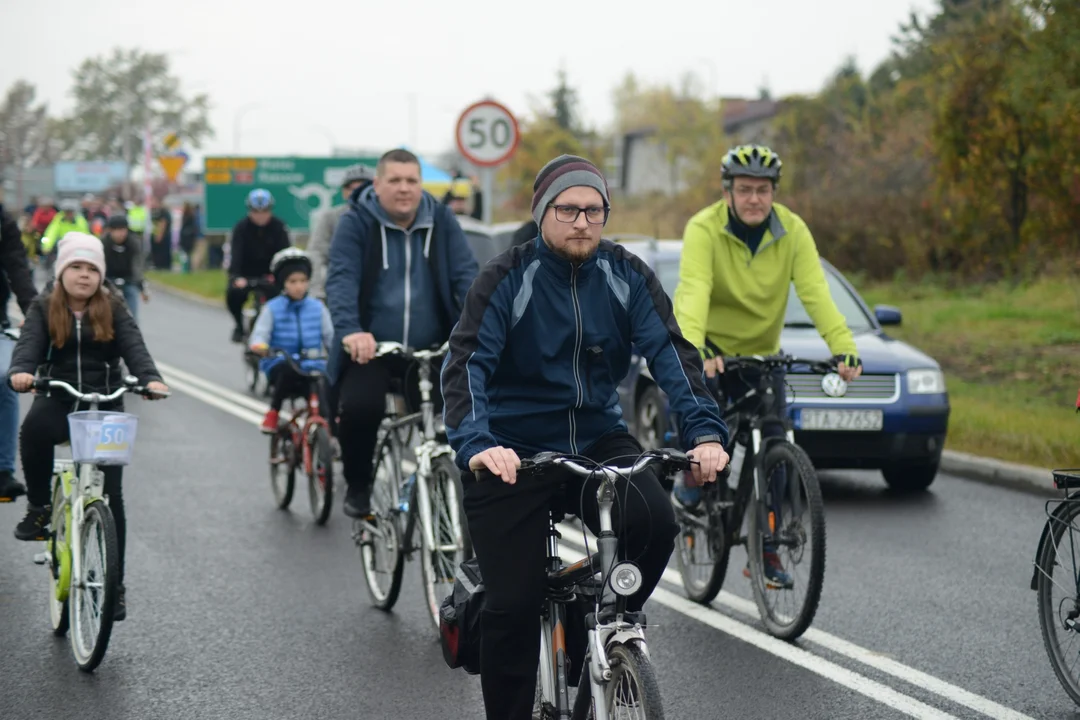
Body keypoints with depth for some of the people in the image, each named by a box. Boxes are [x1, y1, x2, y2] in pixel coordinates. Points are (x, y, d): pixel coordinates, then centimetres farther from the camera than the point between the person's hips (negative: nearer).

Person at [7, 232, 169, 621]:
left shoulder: (113, 310, 2)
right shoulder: (44, 309, 3)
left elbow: (134, 348, -11)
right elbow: (28, 343, -13)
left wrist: (151, 378, -32)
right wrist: (20, 371, -37)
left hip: (105, 405, 1)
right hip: (57, 400, 0)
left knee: (111, 496, -2)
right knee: (34, 429, -37)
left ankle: (115, 585, 8)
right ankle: (38, 506, -13)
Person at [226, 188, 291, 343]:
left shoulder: (278, 227, -10)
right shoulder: (241, 228, -12)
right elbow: (236, 254, -24)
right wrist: (237, 277, -41)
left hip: (269, 274, 1)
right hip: (246, 274, 0)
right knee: (234, 294, -27)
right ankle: (239, 326, 1)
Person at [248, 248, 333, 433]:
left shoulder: (317, 308, 9)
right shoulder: (272, 308, 2)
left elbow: (330, 336, 5)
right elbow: (259, 333, -7)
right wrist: (258, 345, -31)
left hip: (312, 366, 2)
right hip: (281, 367, -1)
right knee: (288, 371, -36)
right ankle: (273, 412, -16)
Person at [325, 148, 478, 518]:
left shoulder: (441, 220, 2)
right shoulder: (356, 222, -6)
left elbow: (465, 275, -5)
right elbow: (341, 278, -18)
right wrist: (350, 330, -35)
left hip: (431, 349, 2)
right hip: (370, 348, -2)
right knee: (359, 407, -25)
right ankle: (357, 487, 2)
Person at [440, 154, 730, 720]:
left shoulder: (626, 275, 0)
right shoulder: (507, 278, -10)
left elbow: (670, 352, -9)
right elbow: (466, 364, -19)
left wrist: (705, 432, -26)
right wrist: (475, 444, -38)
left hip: (598, 439, 3)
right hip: (514, 451, -3)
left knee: (653, 521, -26)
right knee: (513, 604, -9)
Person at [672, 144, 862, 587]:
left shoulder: (793, 232, -12)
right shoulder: (704, 230, -21)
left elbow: (816, 293, -22)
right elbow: (694, 293, -35)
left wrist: (843, 347, -37)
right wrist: (694, 352, -52)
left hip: (761, 352, 3)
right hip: (710, 348, -3)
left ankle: (766, 553, 11)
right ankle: (692, 485, 3)